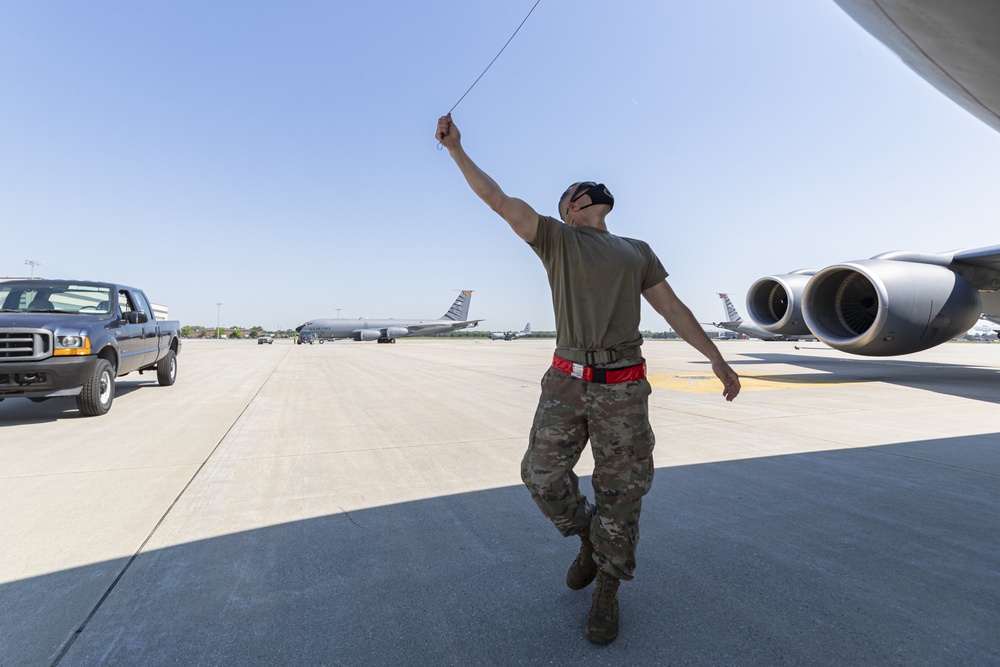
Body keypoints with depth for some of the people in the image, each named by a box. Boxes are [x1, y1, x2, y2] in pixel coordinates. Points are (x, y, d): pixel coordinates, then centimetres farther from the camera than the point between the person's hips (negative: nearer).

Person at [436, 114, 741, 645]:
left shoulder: (637, 252, 18)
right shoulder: (555, 238, 11)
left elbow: (673, 308, 16)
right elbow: (497, 199, 2)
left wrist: (717, 360, 11)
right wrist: (456, 148, 0)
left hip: (623, 388, 1)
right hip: (567, 381, 0)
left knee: (620, 492, 4)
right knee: (543, 477, 1)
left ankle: (607, 591, 25)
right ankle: (589, 540, 32)